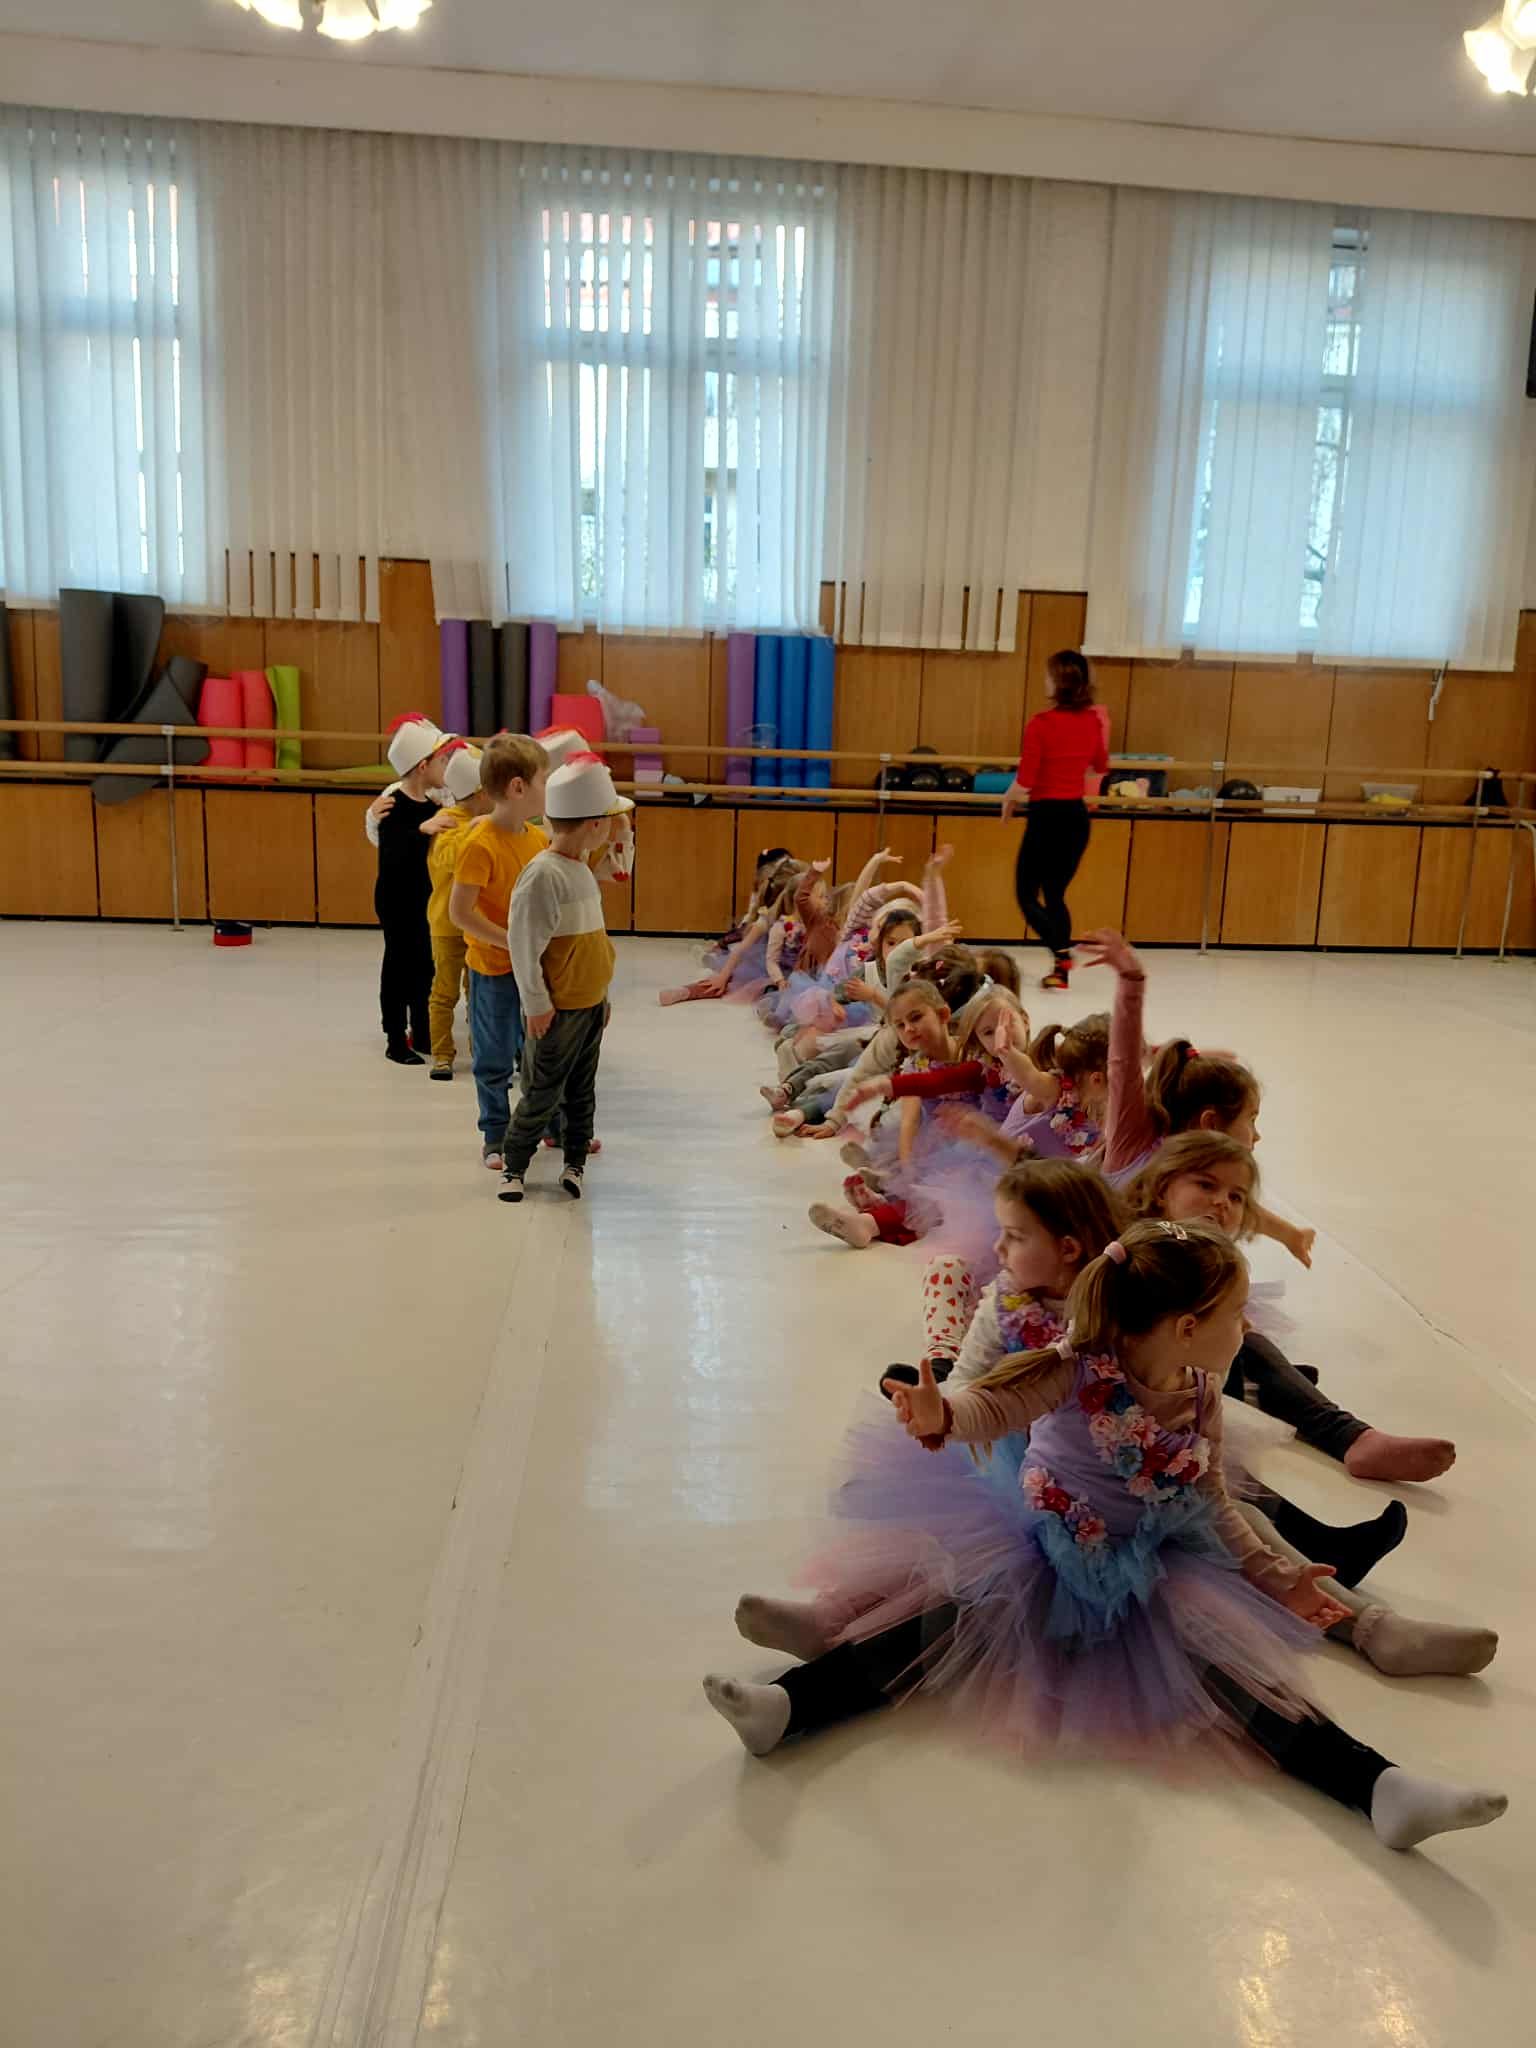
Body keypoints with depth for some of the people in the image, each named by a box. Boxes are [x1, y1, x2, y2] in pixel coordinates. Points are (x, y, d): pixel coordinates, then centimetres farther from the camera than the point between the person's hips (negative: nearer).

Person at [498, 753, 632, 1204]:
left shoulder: (582, 867, 7)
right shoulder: (543, 875, -21)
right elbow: (523, 943, -20)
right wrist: (537, 1004, -16)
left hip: (591, 1004, 8)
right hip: (558, 1010, -8)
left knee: (581, 1091, 16)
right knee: (542, 1094, 3)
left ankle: (574, 1161, 27)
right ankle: (515, 1167, 17)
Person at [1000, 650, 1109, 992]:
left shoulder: (1041, 723, -16)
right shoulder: (1093, 721, 3)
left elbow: (1024, 782, -15)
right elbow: (1100, 767, 21)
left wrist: (1007, 800, 4)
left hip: (1046, 816, -6)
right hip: (1077, 816, 6)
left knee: (1027, 895, 7)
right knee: (1056, 894, 18)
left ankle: (1062, 953, -14)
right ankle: (1061, 970, 15)